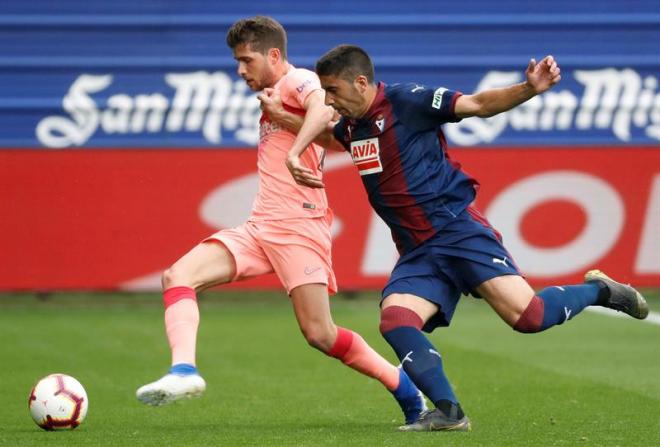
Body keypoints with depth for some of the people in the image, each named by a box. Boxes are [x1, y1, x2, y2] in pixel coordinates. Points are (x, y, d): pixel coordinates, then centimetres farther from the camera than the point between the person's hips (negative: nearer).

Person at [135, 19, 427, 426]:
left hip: (297, 225, -9)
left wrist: (296, 151, -38)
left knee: (320, 334, -11)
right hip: (260, 226, 9)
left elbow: (324, 110, -28)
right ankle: (183, 371, -29)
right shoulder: (273, 97, 23)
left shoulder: (298, 81, -4)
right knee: (179, 275, -11)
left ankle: (406, 389, 8)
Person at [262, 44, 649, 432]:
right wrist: (283, 117, 22)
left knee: (527, 316, -18)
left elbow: (478, 105, -13)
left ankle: (599, 291, 11)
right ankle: (449, 413, -18)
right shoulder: (352, 127, 15)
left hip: (457, 228, -7)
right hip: (417, 252, 7)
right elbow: (327, 134, 40)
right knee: (395, 320, -20)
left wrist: (529, 90, -29)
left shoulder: (406, 100, -8)